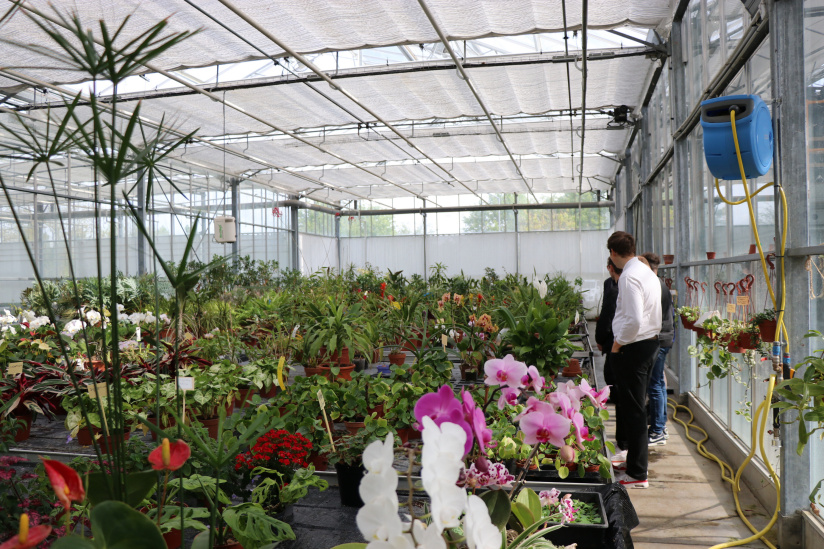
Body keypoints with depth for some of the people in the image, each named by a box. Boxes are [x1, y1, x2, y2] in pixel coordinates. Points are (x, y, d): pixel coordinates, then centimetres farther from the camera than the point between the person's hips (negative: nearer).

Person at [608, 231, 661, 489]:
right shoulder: (648, 273, 12)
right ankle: (636, 459, 33)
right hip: (650, 342, 10)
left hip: (633, 348, -10)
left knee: (633, 410, -3)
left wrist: (618, 343, -13)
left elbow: (635, 320, -26)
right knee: (636, 407, 20)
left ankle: (637, 474, 5)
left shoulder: (629, 277, -19)